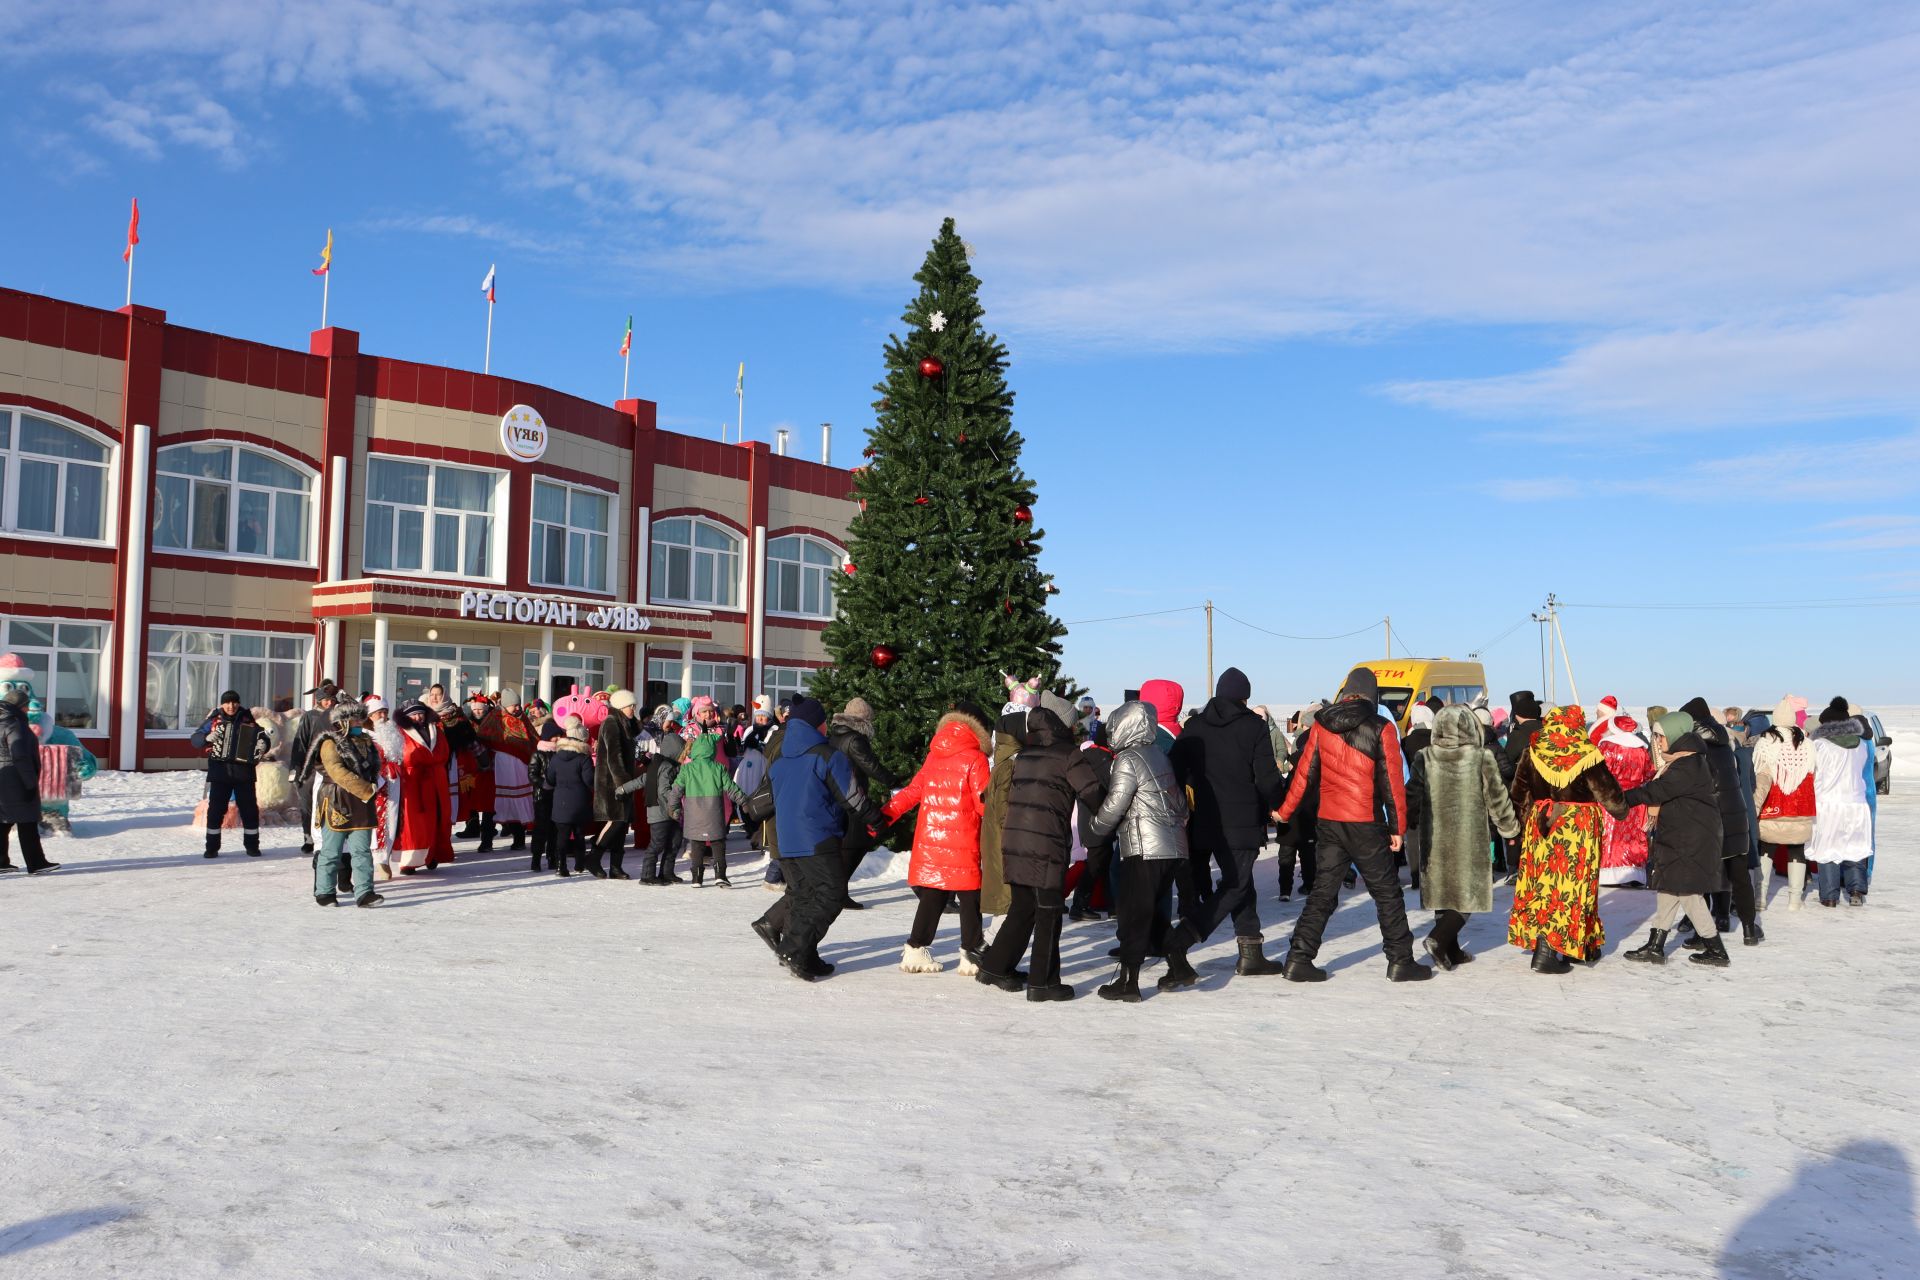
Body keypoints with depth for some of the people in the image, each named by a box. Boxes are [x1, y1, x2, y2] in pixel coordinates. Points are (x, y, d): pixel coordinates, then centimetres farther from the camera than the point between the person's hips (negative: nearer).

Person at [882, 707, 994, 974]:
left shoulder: (933, 757, 11)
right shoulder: (975, 759, -5)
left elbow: (911, 791, 11)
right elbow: (985, 804, -10)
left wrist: (886, 815, 15)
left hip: (929, 842, 5)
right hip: (962, 846, -5)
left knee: (931, 898, 14)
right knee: (970, 900, 5)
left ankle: (915, 951, 14)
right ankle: (970, 956, 5)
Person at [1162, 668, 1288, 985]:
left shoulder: (1195, 726, 5)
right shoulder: (1254, 725, -6)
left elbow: (1177, 770, 1)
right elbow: (1267, 776, -7)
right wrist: (1272, 805, 10)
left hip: (1204, 821, 5)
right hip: (1243, 822, -5)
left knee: (1239, 882, 19)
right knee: (1235, 886, -1)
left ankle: (1250, 954, 23)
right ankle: (1179, 940, -19)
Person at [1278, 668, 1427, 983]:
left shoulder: (1321, 725, 4)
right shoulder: (1381, 728, -6)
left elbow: (1305, 773, 7)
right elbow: (1392, 780, -5)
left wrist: (1285, 812, 17)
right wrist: (1398, 827, 1)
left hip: (1328, 822, 4)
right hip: (1366, 824, -4)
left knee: (1323, 892, 9)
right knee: (1387, 892, 9)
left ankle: (1299, 959, 6)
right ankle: (1400, 961, 14)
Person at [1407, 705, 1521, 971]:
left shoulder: (1425, 759, -4)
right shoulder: (1482, 758, -10)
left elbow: (1411, 798, -1)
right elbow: (1497, 798, -3)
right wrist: (1510, 827, 13)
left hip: (1435, 839, 3)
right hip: (1470, 840, -3)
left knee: (1443, 890, 14)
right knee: (1468, 893, 6)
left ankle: (1451, 950, 20)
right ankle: (1438, 939, -13)